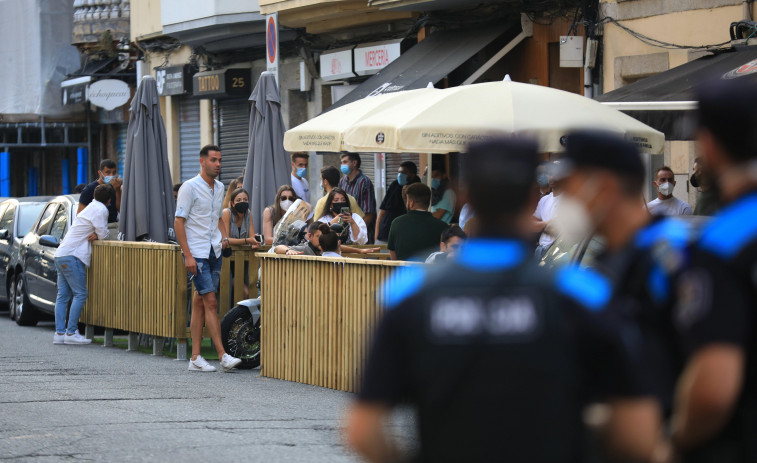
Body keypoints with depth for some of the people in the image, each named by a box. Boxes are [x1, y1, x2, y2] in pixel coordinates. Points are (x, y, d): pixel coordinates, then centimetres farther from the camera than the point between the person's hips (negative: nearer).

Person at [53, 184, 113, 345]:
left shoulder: (90, 208, 22)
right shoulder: (100, 210, -8)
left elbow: (101, 234, 25)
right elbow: (103, 234, -9)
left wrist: (96, 234, 4)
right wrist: (98, 235, 12)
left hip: (61, 255, 9)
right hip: (72, 256, -9)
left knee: (63, 296, 7)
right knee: (80, 294, -8)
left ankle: (60, 333, 4)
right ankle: (71, 333, -11)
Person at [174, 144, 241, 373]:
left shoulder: (219, 188, 13)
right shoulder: (190, 187, -9)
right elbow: (178, 222, -11)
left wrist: (224, 236, 6)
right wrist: (188, 255, -17)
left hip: (215, 252, 7)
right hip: (197, 253, -7)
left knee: (200, 303, 8)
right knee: (210, 302, -11)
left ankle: (195, 358, 10)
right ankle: (223, 356, -12)